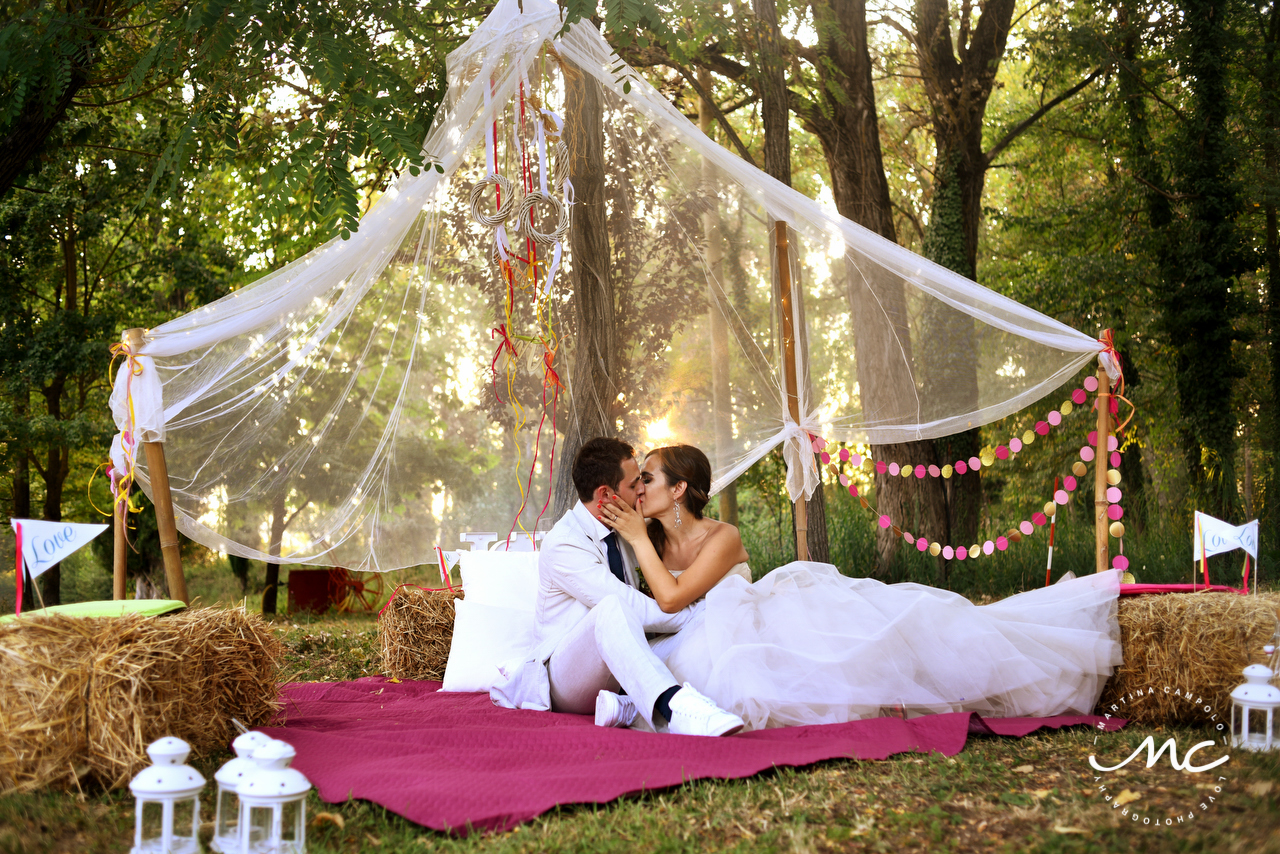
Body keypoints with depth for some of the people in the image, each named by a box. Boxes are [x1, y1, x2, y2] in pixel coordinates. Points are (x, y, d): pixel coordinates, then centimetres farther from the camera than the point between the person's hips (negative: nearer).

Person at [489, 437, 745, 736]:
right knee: (612, 608, -39)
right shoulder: (562, 545, -17)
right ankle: (673, 708, -60)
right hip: (565, 674, -8)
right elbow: (636, 610, -23)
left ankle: (627, 703, -30)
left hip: (622, 668, 8)